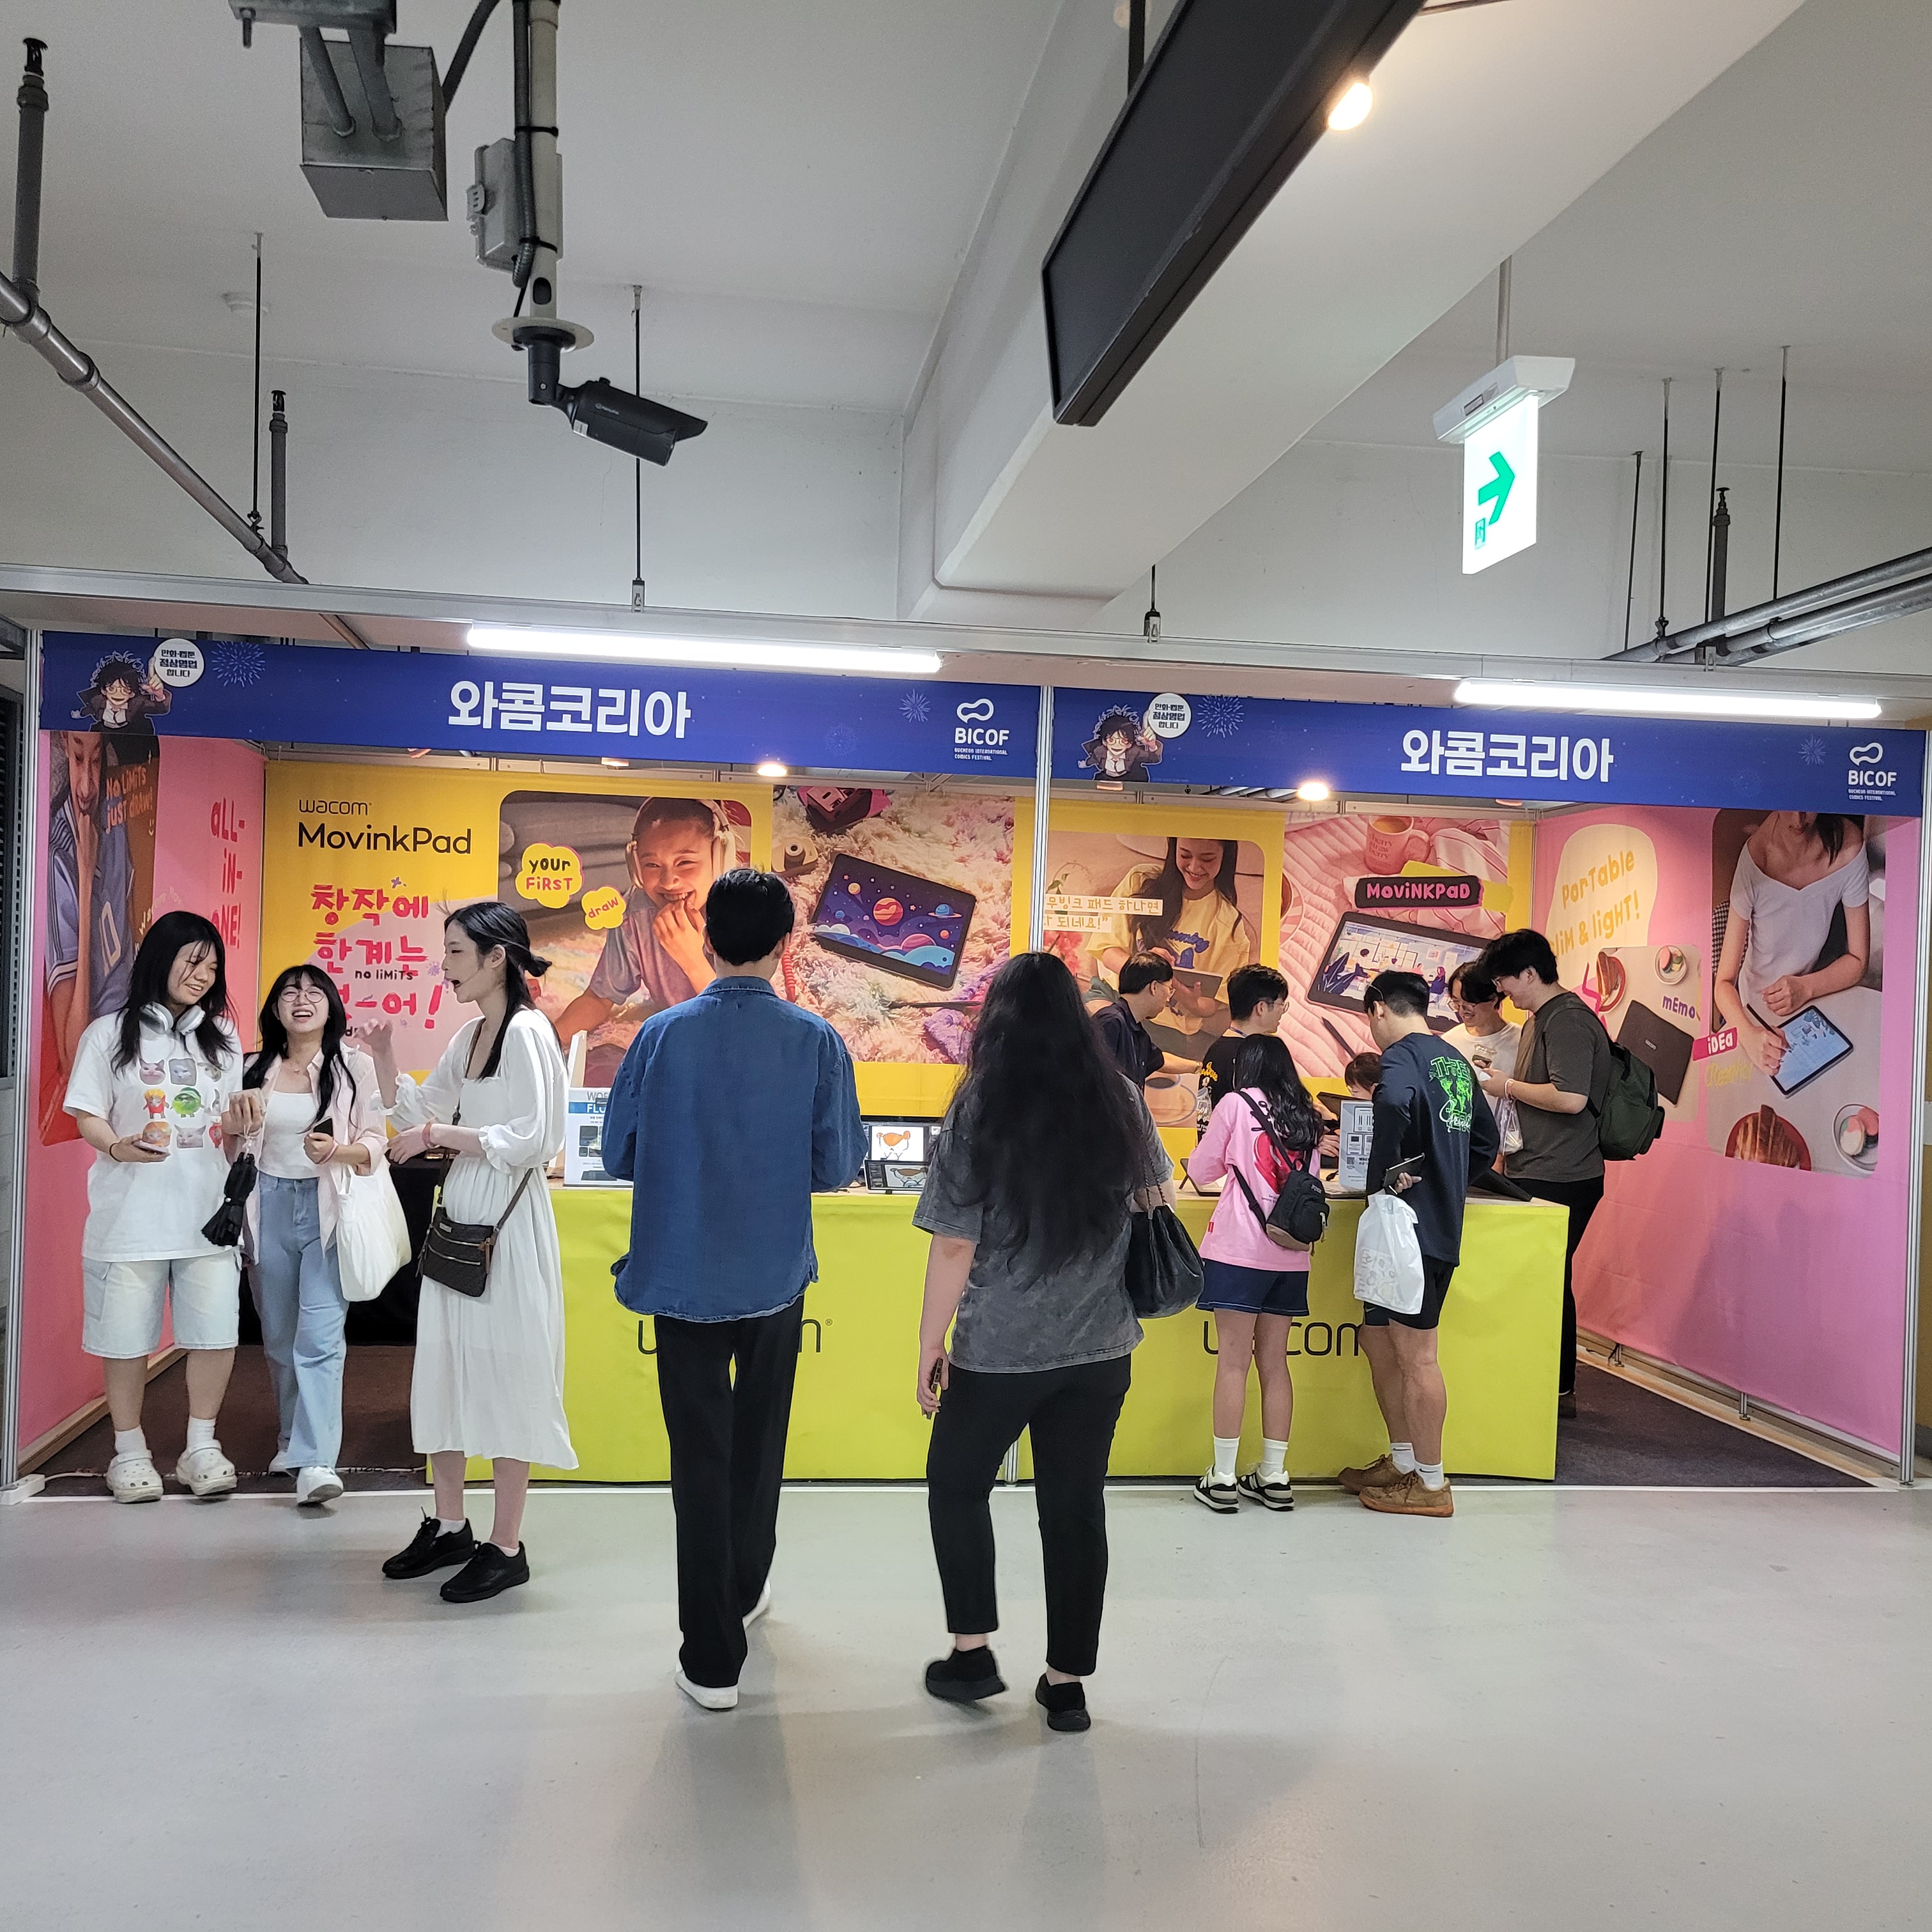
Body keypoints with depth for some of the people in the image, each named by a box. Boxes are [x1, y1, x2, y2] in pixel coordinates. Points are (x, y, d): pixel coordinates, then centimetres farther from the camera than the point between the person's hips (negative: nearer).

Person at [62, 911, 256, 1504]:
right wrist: (119, 1147, -20)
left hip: (206, 1210, 3)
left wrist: (239, 1125, -5)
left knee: (217, 1334, -2)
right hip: (131, 1214, -3)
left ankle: (201, 1447, 14)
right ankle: (130, 1451, 20)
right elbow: (87, 1115, -1)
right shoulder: (111, 1033, 3)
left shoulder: (222, 1038, 15)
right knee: (127, 1338, 3)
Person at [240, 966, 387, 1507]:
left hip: (329, 1209, -4)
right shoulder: (255, 1070, 9)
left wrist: (338, 1151, -20)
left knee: (319, 1338, -11)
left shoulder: (356, 1066, -1)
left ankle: (315, 1461, -14)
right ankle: (291, 1440, 28)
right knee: (279, 1336, 12)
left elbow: (375, 1140, -2)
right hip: (269, 1208, 4)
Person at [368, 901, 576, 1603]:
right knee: (444, 1368, 13)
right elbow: (420, 1112, 19)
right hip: (458, 1214, 9)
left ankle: (506, 1547, 10)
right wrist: (384, 1059, 6)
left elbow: (535, 1139, -20)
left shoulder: (527, 1032, -13)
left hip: (507, 1220, -9)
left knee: (502, 1374, -1)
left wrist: (441, 1136, -16)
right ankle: (449, 1528, 27)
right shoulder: (468, 1037, 12)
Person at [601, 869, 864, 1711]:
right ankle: (744, 1591, 42)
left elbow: (618, 1153, -1)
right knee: (758, 1439, 21)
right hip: (776, 1276, 1)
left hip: (683, 1277, -1)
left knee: (700, 1454, 7)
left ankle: (712, 1660, 11)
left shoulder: (662, 1035, -9)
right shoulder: (815, 1041, -10)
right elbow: (837, 1166, -6)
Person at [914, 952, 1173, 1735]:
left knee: (956, 1485, 19)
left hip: (998, 1349, -3)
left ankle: (973, 1651, 20)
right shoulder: (1118, 1100, -3)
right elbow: (1159, 1194, 15)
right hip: (1100, 1346, 3)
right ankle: (1067, 1683, 19)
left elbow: (954, 1248, -12)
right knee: (1076, 1505, 13)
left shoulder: (979, 1111, -13)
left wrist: (929, 1346, -3)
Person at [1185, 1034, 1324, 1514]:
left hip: (1240, 1251, -5)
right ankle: (1274, 1478, 13)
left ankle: (1222, 1479, -1)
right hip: (1290, 1256, 5)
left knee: (1232, 1361, -3)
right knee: (1275, 1364, 10)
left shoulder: (1236, 1103, -1)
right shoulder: (1306, 1118, 12)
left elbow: (1200, 1171, 6)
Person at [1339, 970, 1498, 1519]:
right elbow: (1486, 1142, 22)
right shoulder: (1456, 1062, 15)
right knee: (1378, 1339, 18)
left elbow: (1395, 1104, -35)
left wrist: (1382, 1180, -23)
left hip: (1410, 1226, -9)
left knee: (1415, 1355, 1)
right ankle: (1403, 1460, 27)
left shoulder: (1401, 1056, -12)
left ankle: (1431, 1484, 10)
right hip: (1441, 1225, 9)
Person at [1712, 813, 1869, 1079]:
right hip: (1752, 1017, -1)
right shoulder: (1753, 860, -24)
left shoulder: (1848, 846, -19)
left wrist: (1805, 987, -23)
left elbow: (1858, 961, -5)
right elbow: (1724, 982, -21)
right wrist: (1749, 1035, -40)